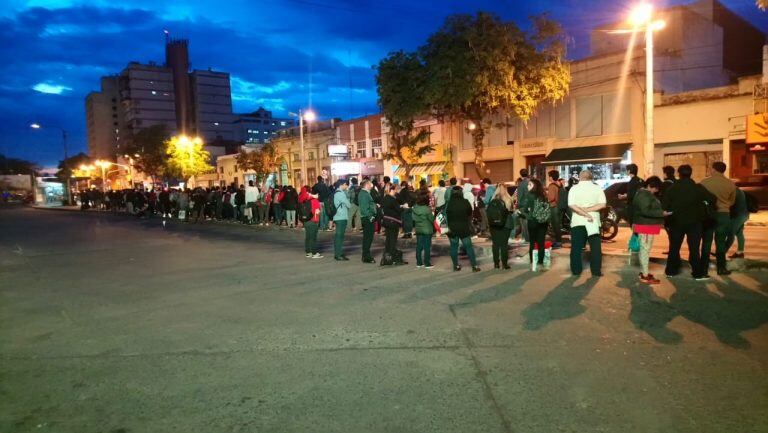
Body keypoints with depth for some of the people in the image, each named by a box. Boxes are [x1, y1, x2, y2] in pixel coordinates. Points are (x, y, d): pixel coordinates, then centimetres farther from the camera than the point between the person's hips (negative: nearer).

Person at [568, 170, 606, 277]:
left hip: (578, 222, 0)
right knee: (595, 248, 7)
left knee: (576, 248, 7)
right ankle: (596, 271, 8)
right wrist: (588, 210, -11)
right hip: (593, 222, 1)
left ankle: (576, 270, 11)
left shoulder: (574, 188, -1)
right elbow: (602, 204, -11)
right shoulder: (597, 188, 1)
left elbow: (572, 205, -14)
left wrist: (586, 214, -14)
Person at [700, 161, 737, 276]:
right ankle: (721, 268, 13)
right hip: (723, 214, 1)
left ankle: (704, 267, 8)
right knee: (721, 242, 9)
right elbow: (732, 201, 11)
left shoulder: (705, 182, -9)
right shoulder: (731, 184, -2)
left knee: (706, 242, 6)